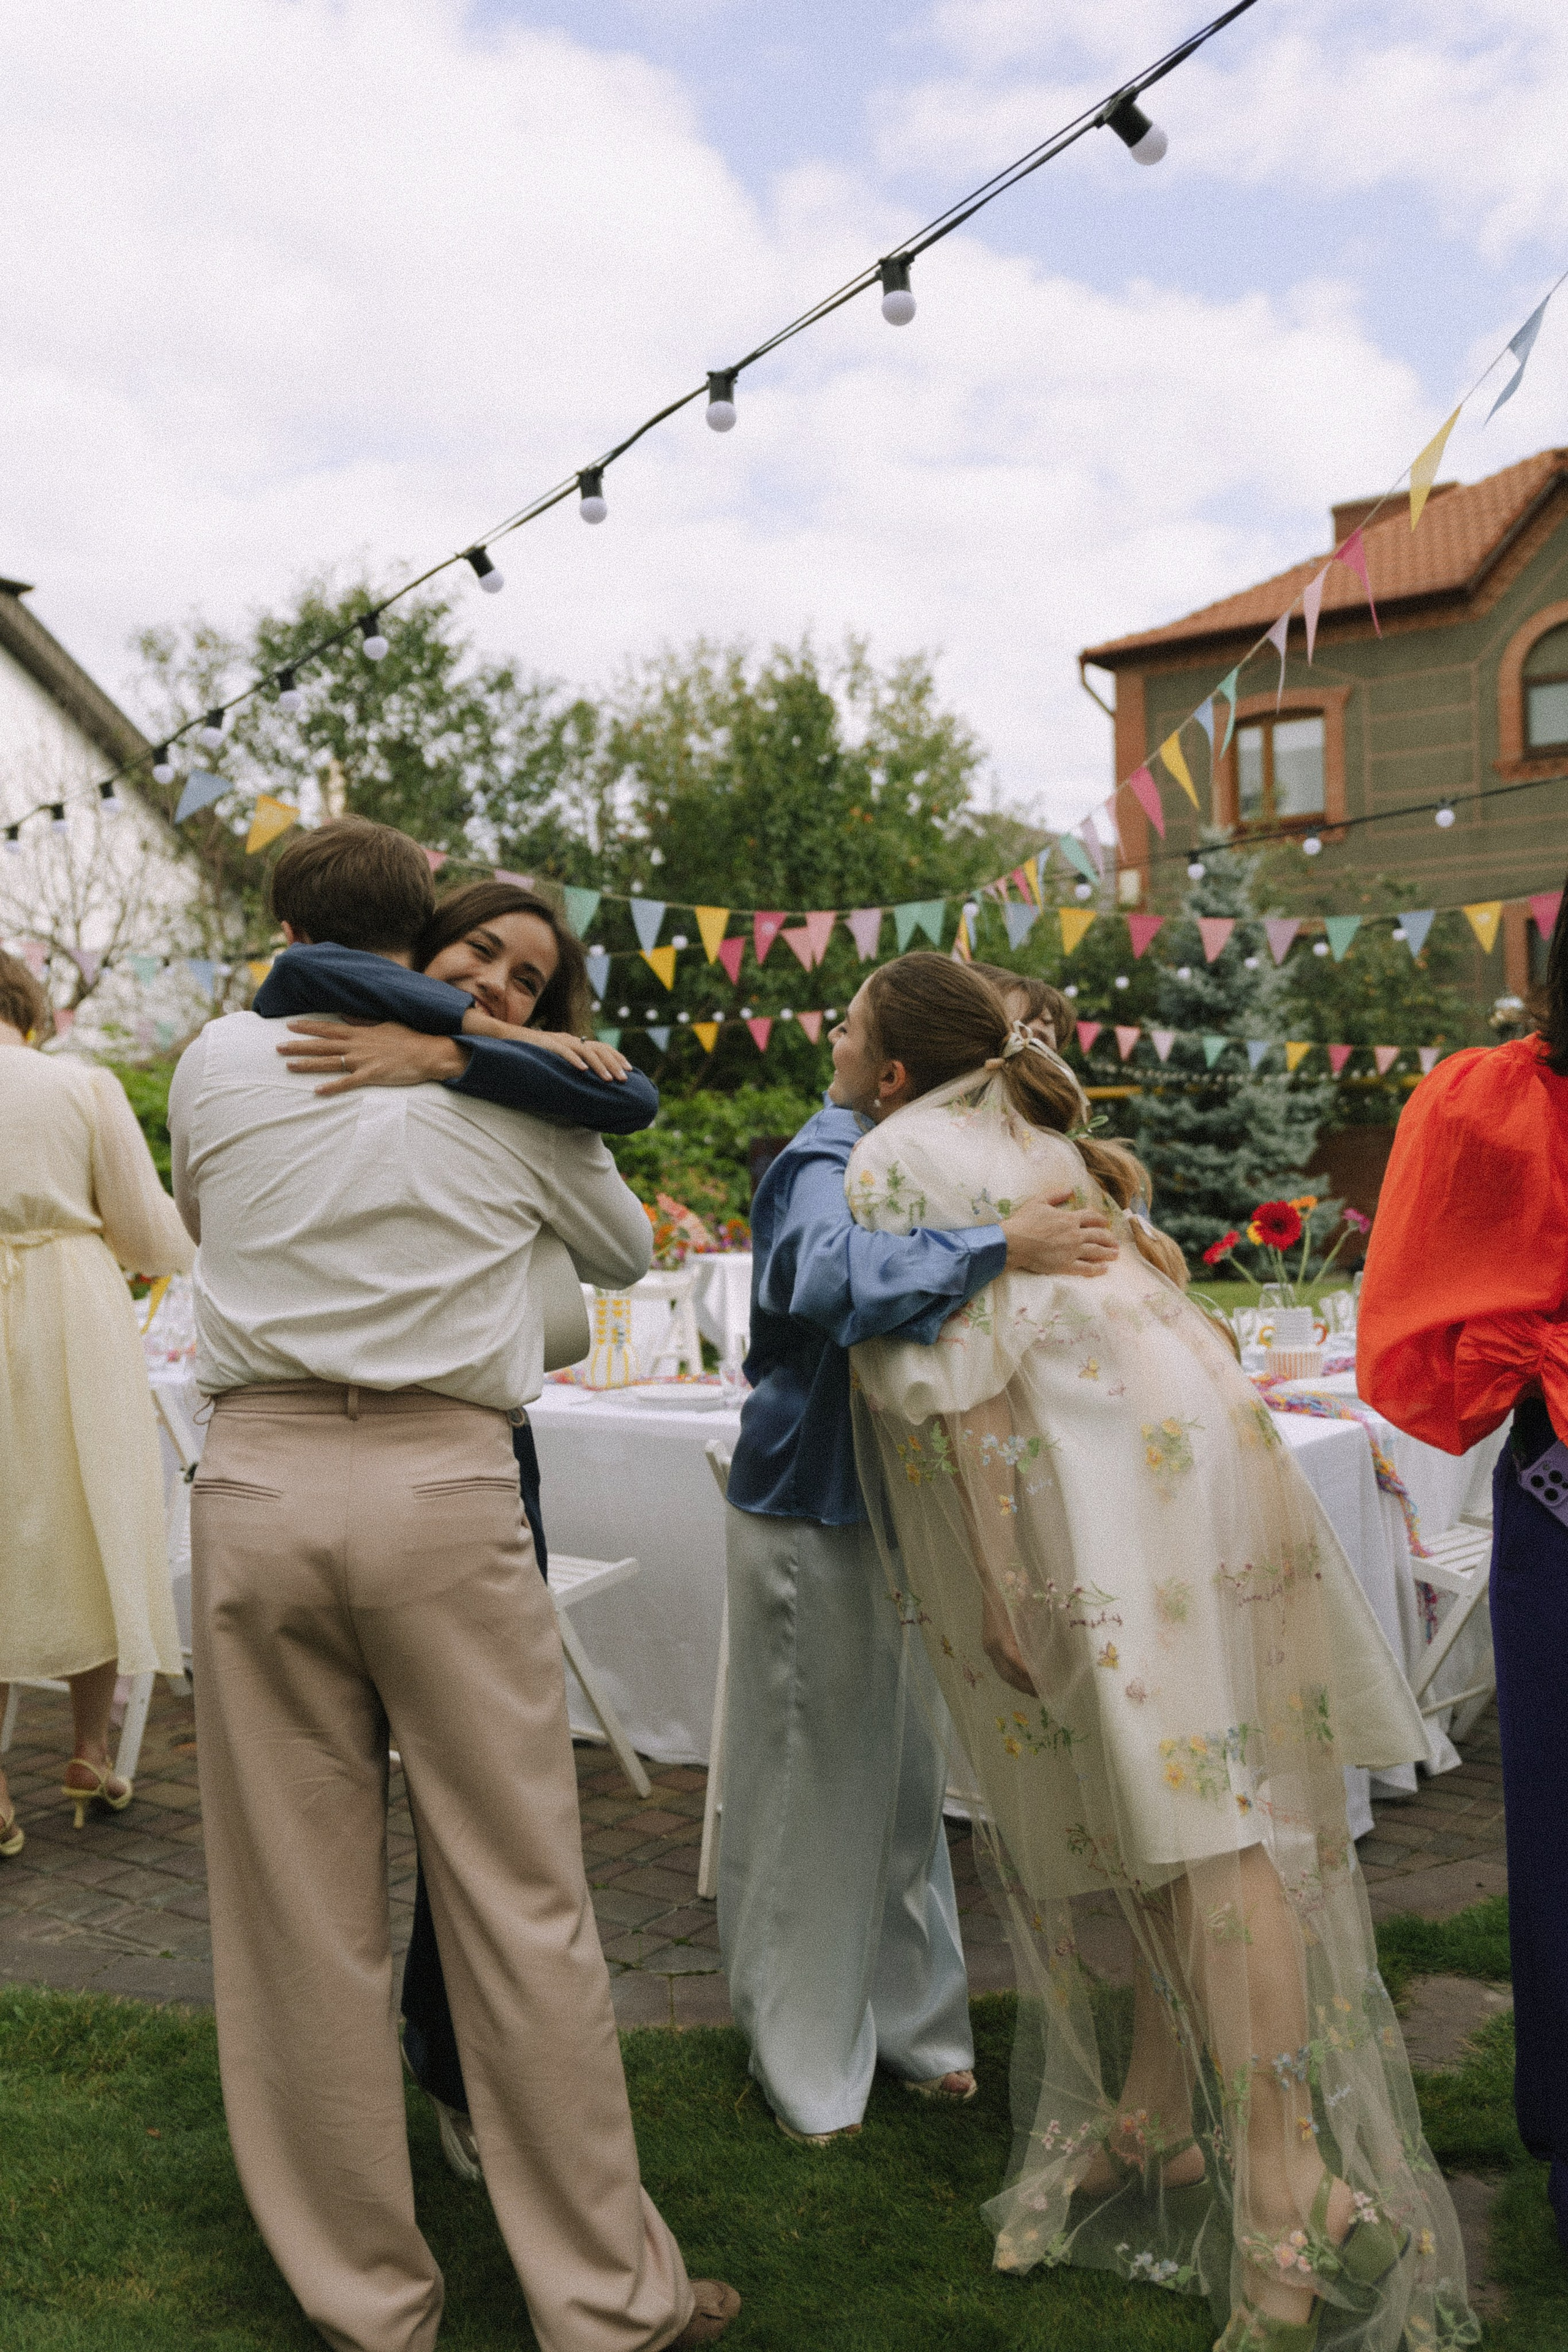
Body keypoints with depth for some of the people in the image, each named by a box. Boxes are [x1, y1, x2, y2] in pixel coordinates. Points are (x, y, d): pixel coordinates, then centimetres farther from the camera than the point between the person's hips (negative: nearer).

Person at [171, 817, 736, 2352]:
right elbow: (626, 1251, 21)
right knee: (520, 1902, 7)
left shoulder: (219, 1061, 8)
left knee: (301, 1908, 11)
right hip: (448, 1486, -1)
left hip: (259, 1479, 1)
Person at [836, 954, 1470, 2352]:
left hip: (1120, 1470, -9)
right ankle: (1162, 2121, 21)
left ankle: (1290, 2203, -7)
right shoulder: (1026, 1131, 24)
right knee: (1191, 1800, 10)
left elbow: (957, 1380, -11)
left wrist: (999, 1576, -11)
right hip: (1200, 1436, 9)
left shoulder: (893, 1161, -2)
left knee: (1196, 1820, -10)